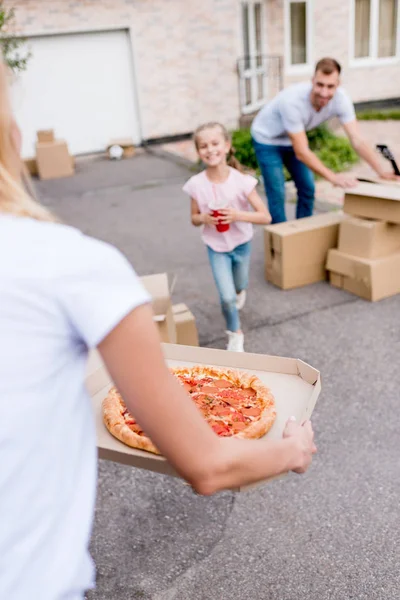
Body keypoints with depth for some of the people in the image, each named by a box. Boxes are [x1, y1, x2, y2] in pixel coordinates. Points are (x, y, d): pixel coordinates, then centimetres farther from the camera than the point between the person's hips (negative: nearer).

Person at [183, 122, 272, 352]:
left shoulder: (242, 181, -21)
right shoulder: (196, 184, -17)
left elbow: (266, 217, -18)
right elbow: (194, 219, -1)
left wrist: (237, 214, -33)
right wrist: (204, 218, -24)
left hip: (241, 244, 1)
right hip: (216, 247, 0)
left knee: (239, 286, 24)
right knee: (227, 297, -8)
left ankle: (239, 292, 64)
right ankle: (235, 334, 20)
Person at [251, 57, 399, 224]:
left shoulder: (340, 98, -24)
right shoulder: (292, 100, -38)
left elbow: (357, 140, -24)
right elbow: (301, 152, -36)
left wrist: (381, 171, -35)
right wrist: (333, 177, -42)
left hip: (292, 140, 5)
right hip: (267, 140, -5)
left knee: (307, 190, 8)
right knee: (277, 195, -11)